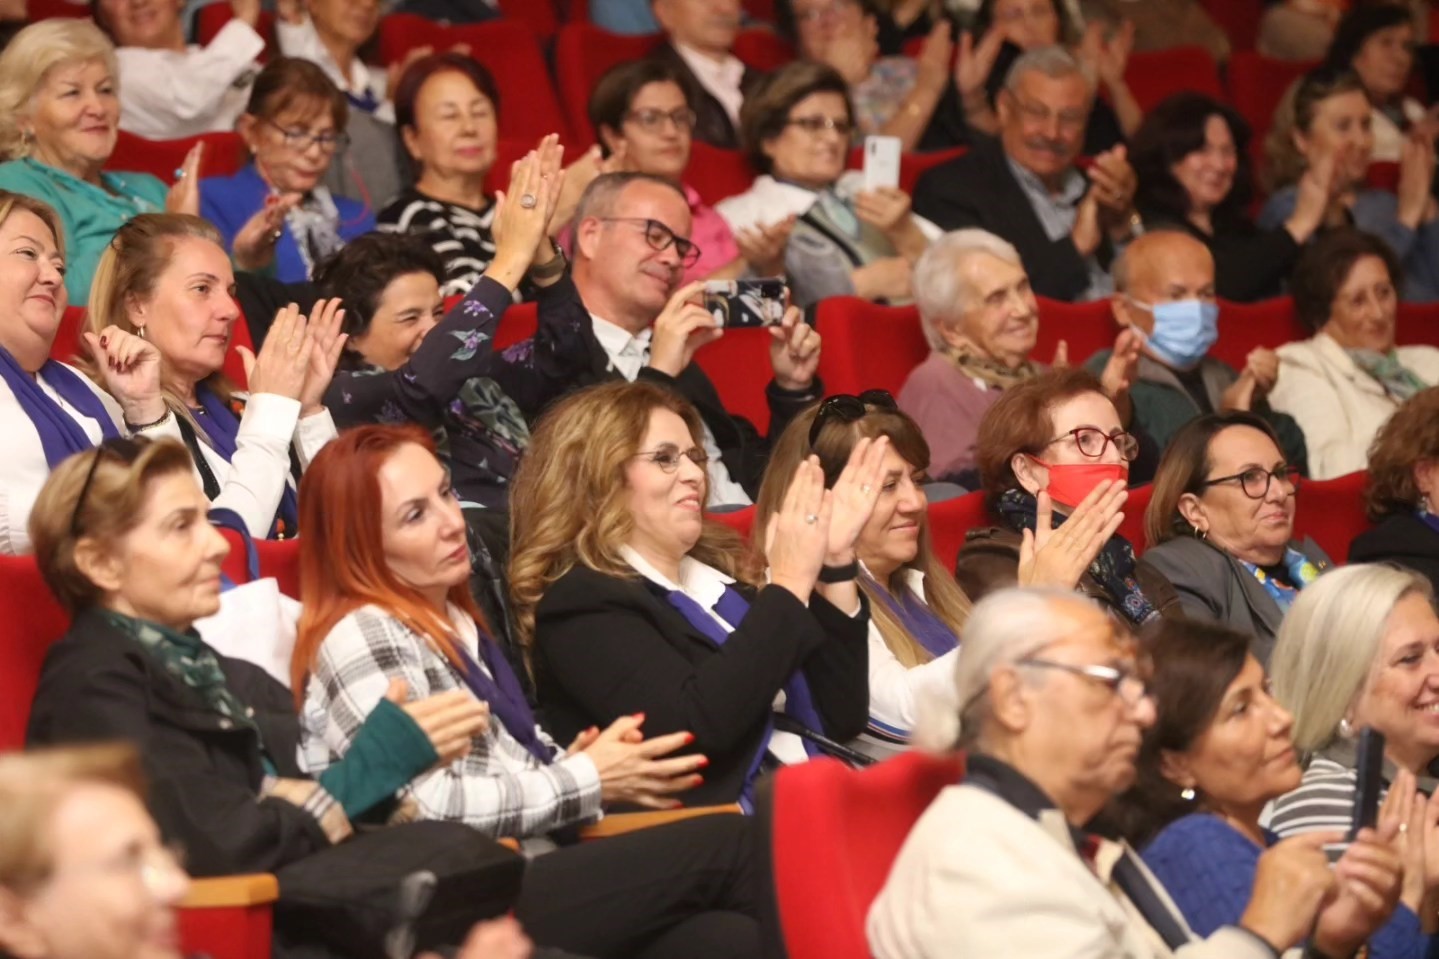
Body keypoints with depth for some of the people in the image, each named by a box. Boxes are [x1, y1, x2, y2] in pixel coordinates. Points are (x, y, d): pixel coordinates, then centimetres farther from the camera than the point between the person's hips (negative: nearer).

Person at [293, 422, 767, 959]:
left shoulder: (455, 623, 22)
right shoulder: (362, 637, -7)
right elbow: (426, 808, -17)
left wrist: (569, 762, 3)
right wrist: (585, 780, -9)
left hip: (526, 887, 8)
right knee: (724, 847, -15)